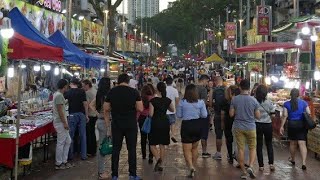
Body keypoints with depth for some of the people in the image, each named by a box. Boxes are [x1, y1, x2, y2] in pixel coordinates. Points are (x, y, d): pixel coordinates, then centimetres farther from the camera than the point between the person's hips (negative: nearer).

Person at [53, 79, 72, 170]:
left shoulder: (57, 94, 15)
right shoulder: (59, 95, -17)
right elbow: (60, 110, -21)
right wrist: (65, 123, -20)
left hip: (61, 122, 10)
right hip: (60, 122, -10)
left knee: (68, 141, 14)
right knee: (61, 143, -2)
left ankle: (64, 161, 20)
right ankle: (59, 164, 7)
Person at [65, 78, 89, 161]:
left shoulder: (68, 92, 0)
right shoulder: (82, 91, -2)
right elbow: (85, 103, -5)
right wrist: (86, 115, 1)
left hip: (72, 114, 0)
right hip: (81, 114, 0)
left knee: (71, 136, 9)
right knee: (83, 135, 7)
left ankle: (70, 155, 12)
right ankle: (83, 155, 10)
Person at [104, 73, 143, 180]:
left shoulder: (112, 92, -2)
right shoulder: (134, 92, -6)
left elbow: (106, 108, 0)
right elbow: (140, 108, -8)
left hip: (116, 125, 2)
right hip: (131, 125, -1)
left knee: (116, 149, 8)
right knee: (132, 149, 7)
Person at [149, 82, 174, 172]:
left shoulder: (153, 100, -13)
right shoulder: (167, 100, -1)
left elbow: (151, 114, -14)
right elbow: (172, 110, 16)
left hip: (155, 123, -4)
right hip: (165, 123, 4)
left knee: (153, 144, 7)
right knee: (162, 145, 11)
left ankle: (158, 159, -18)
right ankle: (160, 164, 15)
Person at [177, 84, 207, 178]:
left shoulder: (182, 102, -9)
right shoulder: (201, 102, -6)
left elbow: (179, 115, -2)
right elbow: (204, 115, -3)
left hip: (186, 125, -3)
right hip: (198, 125, 3)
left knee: (187, 149, 1)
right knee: (195, 147, 21)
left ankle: (191, 167, -20)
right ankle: (193, 167, 31)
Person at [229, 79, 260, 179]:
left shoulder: (234, 99, -8)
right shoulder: (254, 100, -9)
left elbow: (231, 114, -3)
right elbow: (258, 116, -3)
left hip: (238, 127, 1)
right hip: (250, 127, -1)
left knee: (240, 149, 7)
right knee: (252, 148, 13)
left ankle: (243, 172, 12)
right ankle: (250, 166, -7)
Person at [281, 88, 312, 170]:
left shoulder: (287, 104, -3)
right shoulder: (304, 103, 0)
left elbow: (285, 116, -6)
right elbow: (309, 114, 0)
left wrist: (282, 126, -2)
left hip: (291, 124, 0)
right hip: (302, 124, 0)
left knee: (293, 143, 16)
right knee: (302, 143, -5)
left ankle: (293, 159, 33)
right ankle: (304, 163, -15)